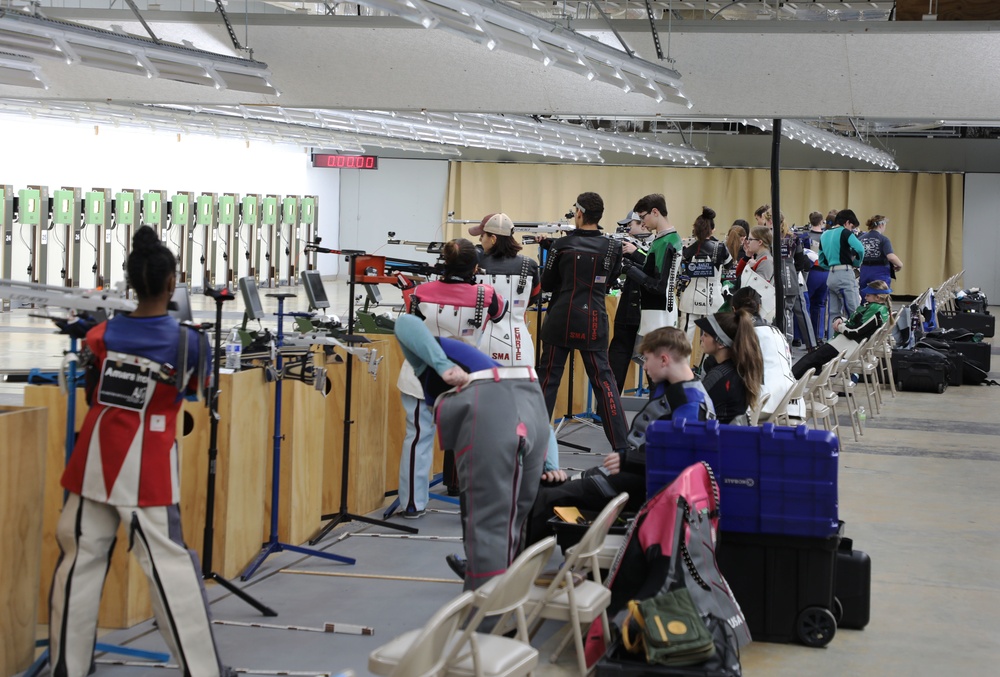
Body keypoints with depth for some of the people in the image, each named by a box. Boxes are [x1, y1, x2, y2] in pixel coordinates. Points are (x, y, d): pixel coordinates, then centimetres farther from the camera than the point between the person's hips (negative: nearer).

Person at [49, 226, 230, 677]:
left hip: (94, 462, 3)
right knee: (169, 565, -2)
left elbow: (91, 394, 13)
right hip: (147, 469, -3)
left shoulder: (100, 335, 0)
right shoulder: (189, 342, -7)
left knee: (79, 560, 10)